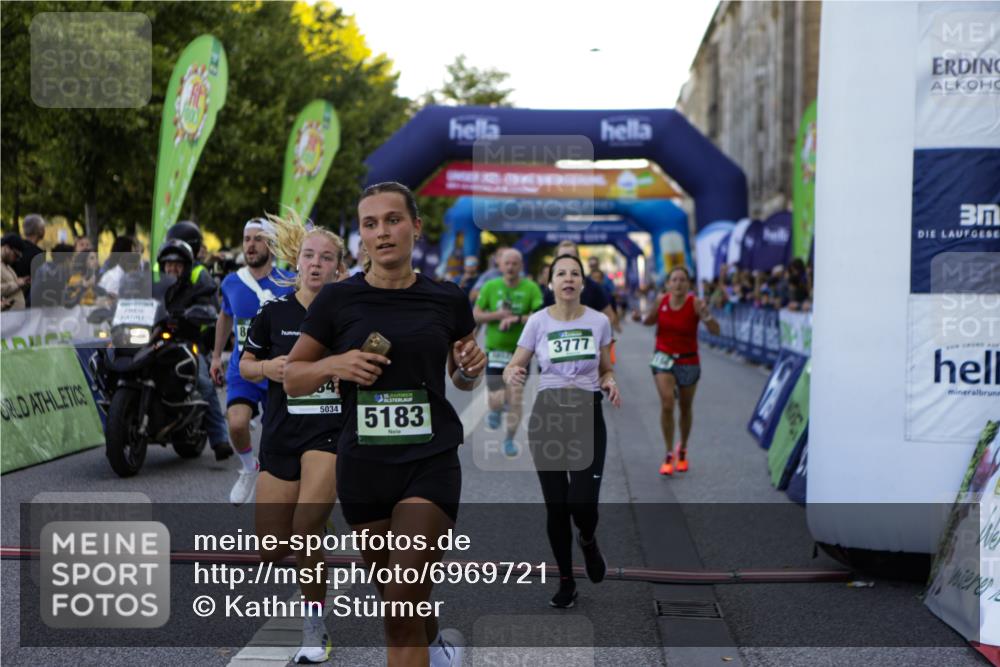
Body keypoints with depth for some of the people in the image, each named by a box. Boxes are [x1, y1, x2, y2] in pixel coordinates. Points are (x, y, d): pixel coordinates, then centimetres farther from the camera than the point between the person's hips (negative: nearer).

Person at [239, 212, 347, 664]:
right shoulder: (274, 313, 2)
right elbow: (245, 366, 12)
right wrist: (267, 367, -9)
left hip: (331, 431, -2)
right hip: (281, 434, 3)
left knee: (305, 536, -18)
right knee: (271, 551, 3)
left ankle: (315, 626, 2)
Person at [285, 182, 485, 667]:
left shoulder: (447, 300, 0)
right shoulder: (337, 300, -3)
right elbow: (292, 378, 5)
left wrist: (471, 368, -7)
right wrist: (334, 364, -14)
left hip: (431, 461, -1)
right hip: (363, 464, 2)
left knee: (403, 602, -14)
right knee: (395, 599, 15)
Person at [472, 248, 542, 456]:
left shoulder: (531, 288, -6)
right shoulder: (490, 287, -1)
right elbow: (475, 315, 1)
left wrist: (517, 319, -25)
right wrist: (498, 315, -14)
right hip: (495, 349, 0)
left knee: (516, 400, 1)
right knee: (496, 399, -5)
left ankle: (510, 440, 21)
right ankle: (496, 411, 34)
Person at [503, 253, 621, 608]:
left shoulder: (599, 321, 0)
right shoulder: (538, 321, -3)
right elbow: (512, 367, 2)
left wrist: (610, 383, -10)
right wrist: (512, 374, -22)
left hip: (587, 415, 0)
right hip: (547, 414, 0)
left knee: (582, 504, -13)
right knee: (556, 506, 3)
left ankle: (588, 541, 24)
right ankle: (566, 582, 19)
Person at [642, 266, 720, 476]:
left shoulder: (695, 303, -17)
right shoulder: (661, 300, -9)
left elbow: (716, 331, -24)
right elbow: (650, 321, 12)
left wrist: (706, 315, -41)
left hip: (688, 361, -1)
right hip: (664, 358, 1)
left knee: (685, 408, 14)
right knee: (666, 404, -16)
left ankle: (682, 450, 38)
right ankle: (669, 455, -5)